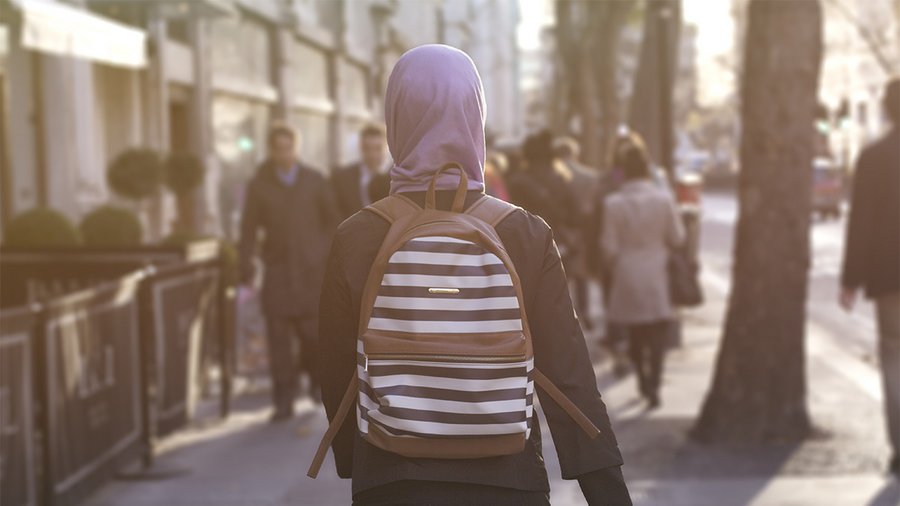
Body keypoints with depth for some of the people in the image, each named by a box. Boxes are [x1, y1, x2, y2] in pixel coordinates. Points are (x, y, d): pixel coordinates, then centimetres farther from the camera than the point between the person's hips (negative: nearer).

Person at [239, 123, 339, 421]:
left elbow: (331, 220, 10)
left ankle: (316, 376, 27)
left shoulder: (314, 181, 6)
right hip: (278, 269, 0)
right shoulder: (259, 186, 4)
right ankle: (284, 399, 0)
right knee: (279, 335, -5)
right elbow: (249, 229, 3)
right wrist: (246, 270, -3)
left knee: (313, 329, -3)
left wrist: (328, 257, 2)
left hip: (312, 269, 0)